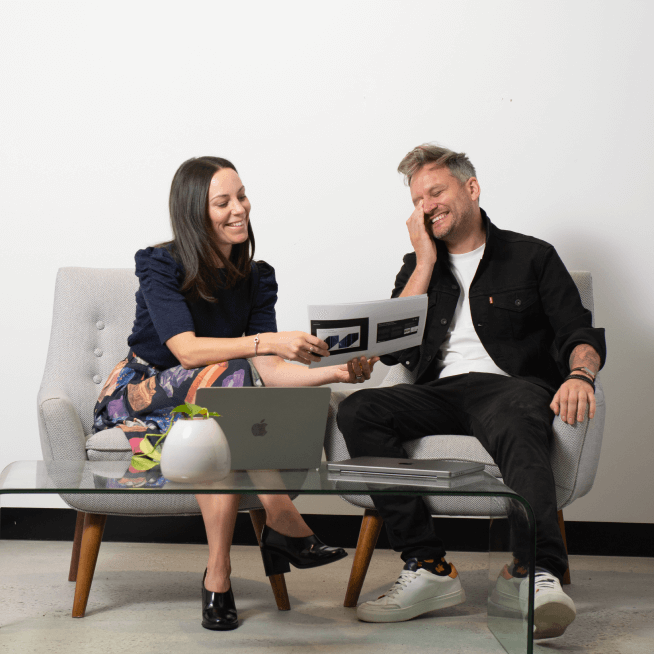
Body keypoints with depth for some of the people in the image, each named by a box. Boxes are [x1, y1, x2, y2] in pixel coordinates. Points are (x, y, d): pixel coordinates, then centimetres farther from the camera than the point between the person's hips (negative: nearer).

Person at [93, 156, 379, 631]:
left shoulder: (256, 278, 3)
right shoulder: (161, 265, -12)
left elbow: (271, 371, -7)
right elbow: (186, 350, -28)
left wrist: (339, 372, -24)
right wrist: (267, 341, -40)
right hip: (138, 396, -5)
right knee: (228, 374, -36)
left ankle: (218, 576, -29)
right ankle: (289, 530, -36)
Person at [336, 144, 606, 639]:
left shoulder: (532, 257, 15)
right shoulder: (419, 266, 25)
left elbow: (580, 335, 4)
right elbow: (390, 351, 10)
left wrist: (578, 375, -21)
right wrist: (426, 261, 8)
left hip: (510, 384, -3)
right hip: (440, 394, 4)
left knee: (516, 427, -41)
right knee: (357, 411, -27)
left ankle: (539, 574, -56)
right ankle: (429, 568, -33)